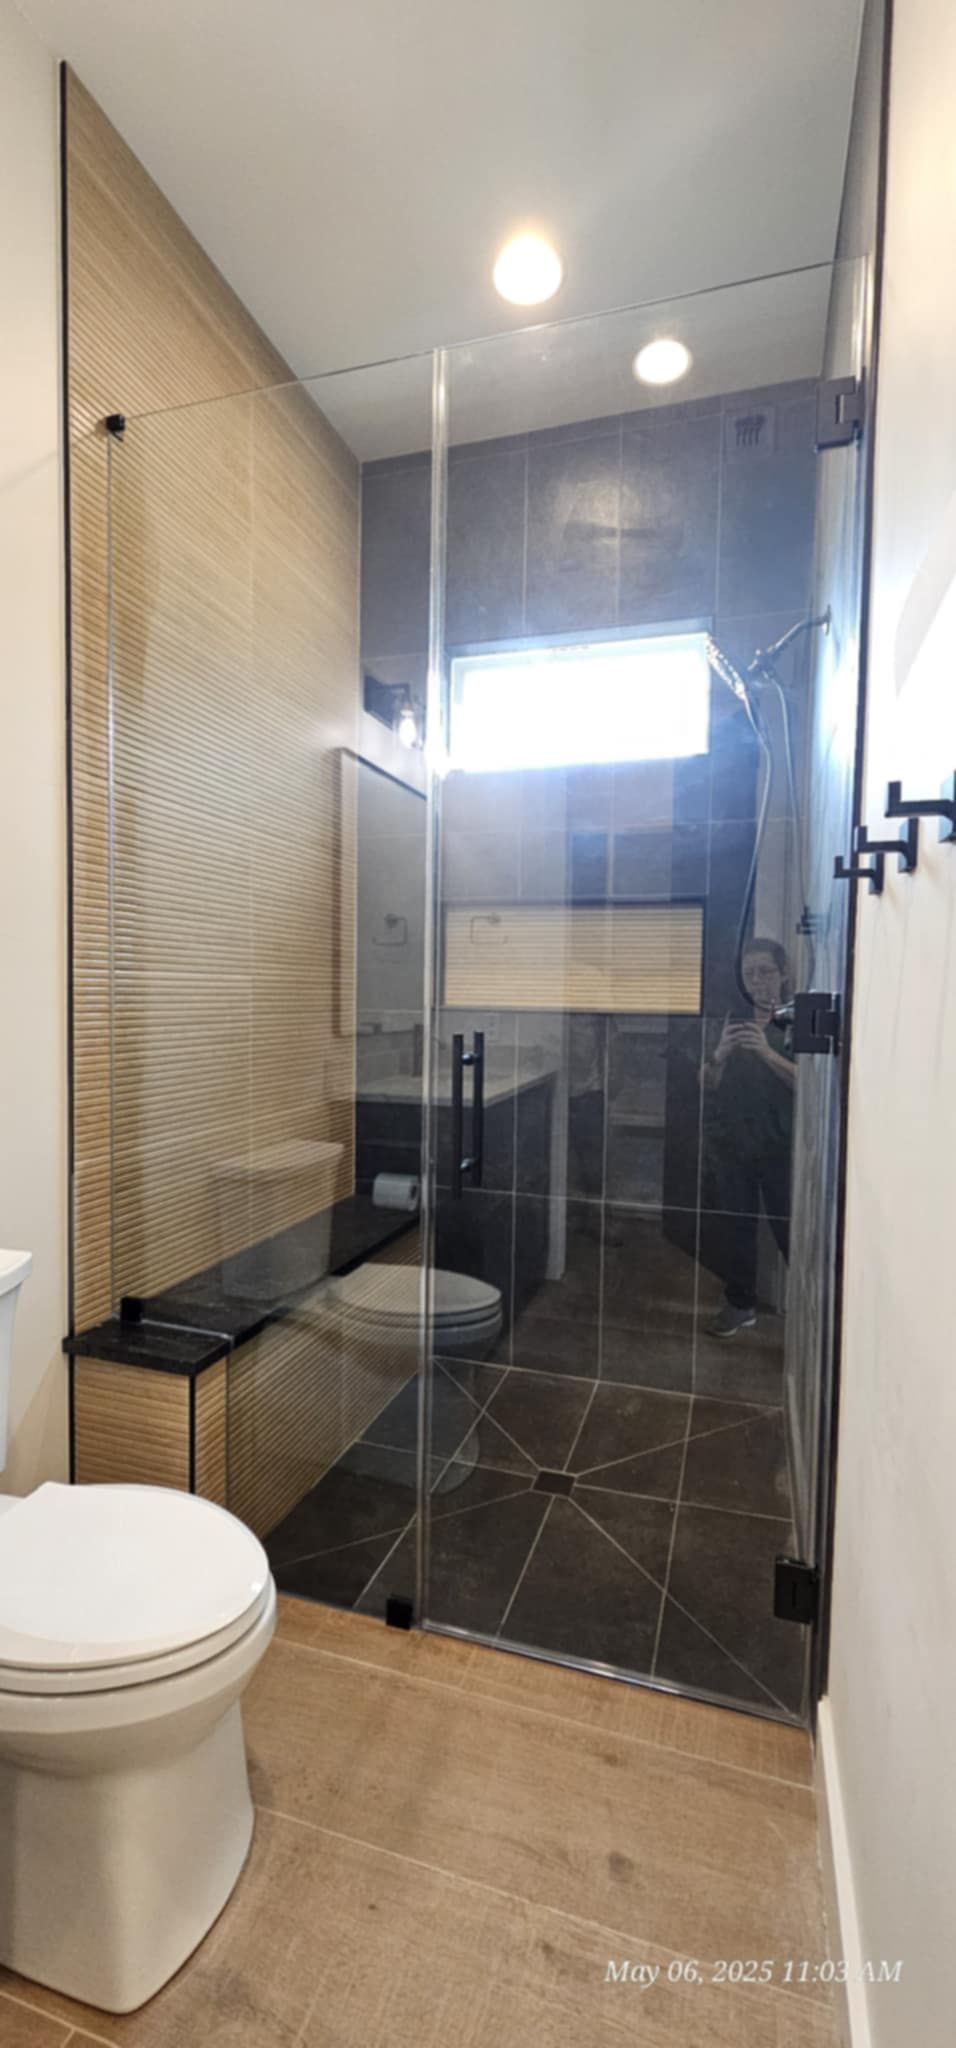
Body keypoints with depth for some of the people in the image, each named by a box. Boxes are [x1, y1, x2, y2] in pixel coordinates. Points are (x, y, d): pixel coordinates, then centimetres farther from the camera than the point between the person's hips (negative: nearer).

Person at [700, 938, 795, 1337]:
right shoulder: (734, 1020, 11)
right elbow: (708, 1084, 8)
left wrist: (767, 1052, -23)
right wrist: (721, 1053, -12)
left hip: (781, 1144, -3)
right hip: (729, 1141, 3)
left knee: (792, 1229, -9)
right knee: (730, 1225, 4)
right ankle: (740, 1304, 21)